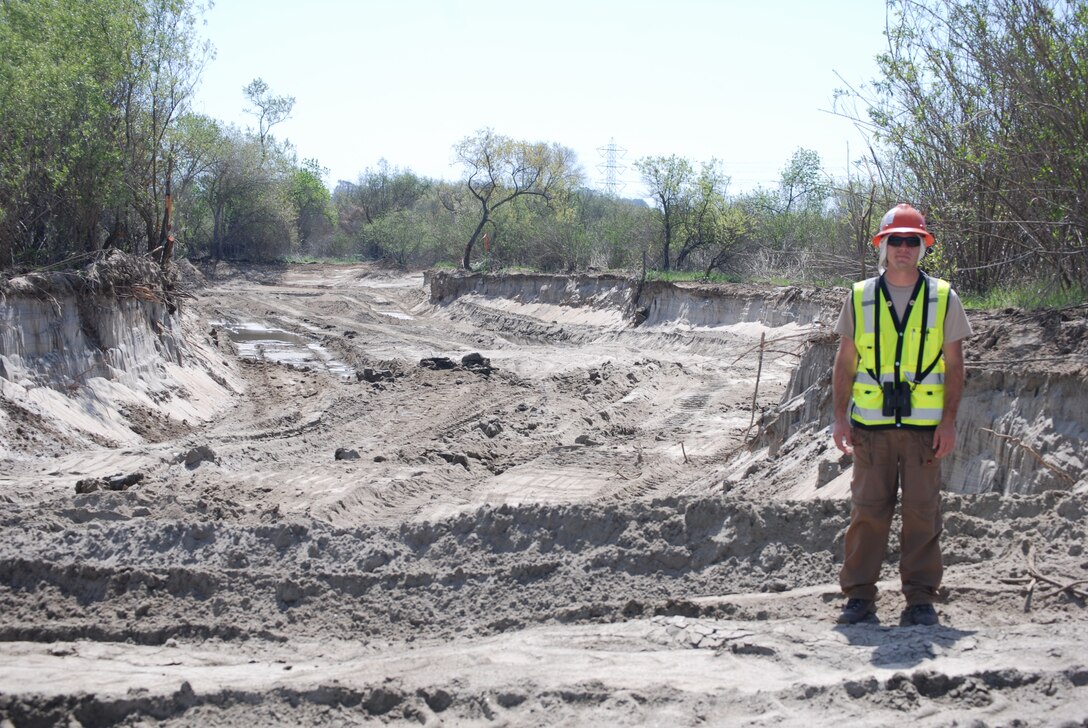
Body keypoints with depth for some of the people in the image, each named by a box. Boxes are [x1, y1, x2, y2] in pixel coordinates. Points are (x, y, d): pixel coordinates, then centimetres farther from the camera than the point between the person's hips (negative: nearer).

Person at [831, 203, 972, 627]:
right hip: (871, 423, 0)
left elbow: (954, 365, 5)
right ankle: (859, 595, 9)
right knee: (868, 509, 2)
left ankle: (920, 598, 10)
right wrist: (840, 417, 2)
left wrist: (949, 421, -3)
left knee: (922, 512, 2)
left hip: (924, 425, 0)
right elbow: (844, 362, 10)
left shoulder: (943, 298, 6)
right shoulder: (860, 298, 7)